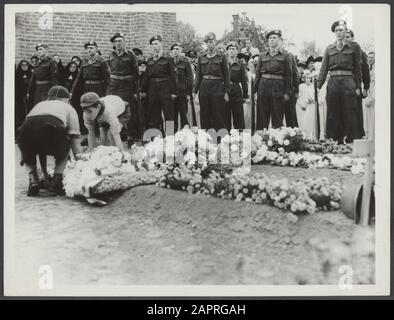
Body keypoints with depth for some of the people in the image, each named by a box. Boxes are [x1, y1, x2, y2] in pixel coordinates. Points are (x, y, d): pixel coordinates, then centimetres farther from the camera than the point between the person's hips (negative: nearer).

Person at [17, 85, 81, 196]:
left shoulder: (38, 105, 40)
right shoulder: (69, 108, 32)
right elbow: (75, 143, 24)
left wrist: (45, 174, 48)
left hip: (27, 129, 3)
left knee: (28, 154, 37)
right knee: (65, 148, 33)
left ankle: (33, 179, 12)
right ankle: (57, 177, 13)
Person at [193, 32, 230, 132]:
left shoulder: (221, 56, 1)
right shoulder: (201, 57, 8)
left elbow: (226, 75, 2)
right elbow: (198, 75, 8)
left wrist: (226, 92, -4)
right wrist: (195, 92, 1)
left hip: (218, 88, -2)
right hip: (204, 87, 3)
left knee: (219, 117, -1)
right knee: (205, 118, 5)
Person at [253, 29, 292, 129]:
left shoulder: (285, 56, 5)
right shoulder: (262, 55, 12)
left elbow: (288, 75, 2)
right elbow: (258, 73, 11)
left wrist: (287, 92, -5)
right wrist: (255, 89, 4)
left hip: (278, 87, -2)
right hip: (263, 86, 2)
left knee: (277, 118, -1)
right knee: (262, 118, 2)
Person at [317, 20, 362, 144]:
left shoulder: (354, 47, 6)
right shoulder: (329, 49, 13)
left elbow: (357, 68, 3)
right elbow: (324, 68, 8)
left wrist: (358, 87, -3)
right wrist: (318, 86, -2)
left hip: (348, 84, -3)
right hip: (333, 84, 3)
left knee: (349, 115, -3)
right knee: (332, 115, 3)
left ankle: (350, 142, 3)